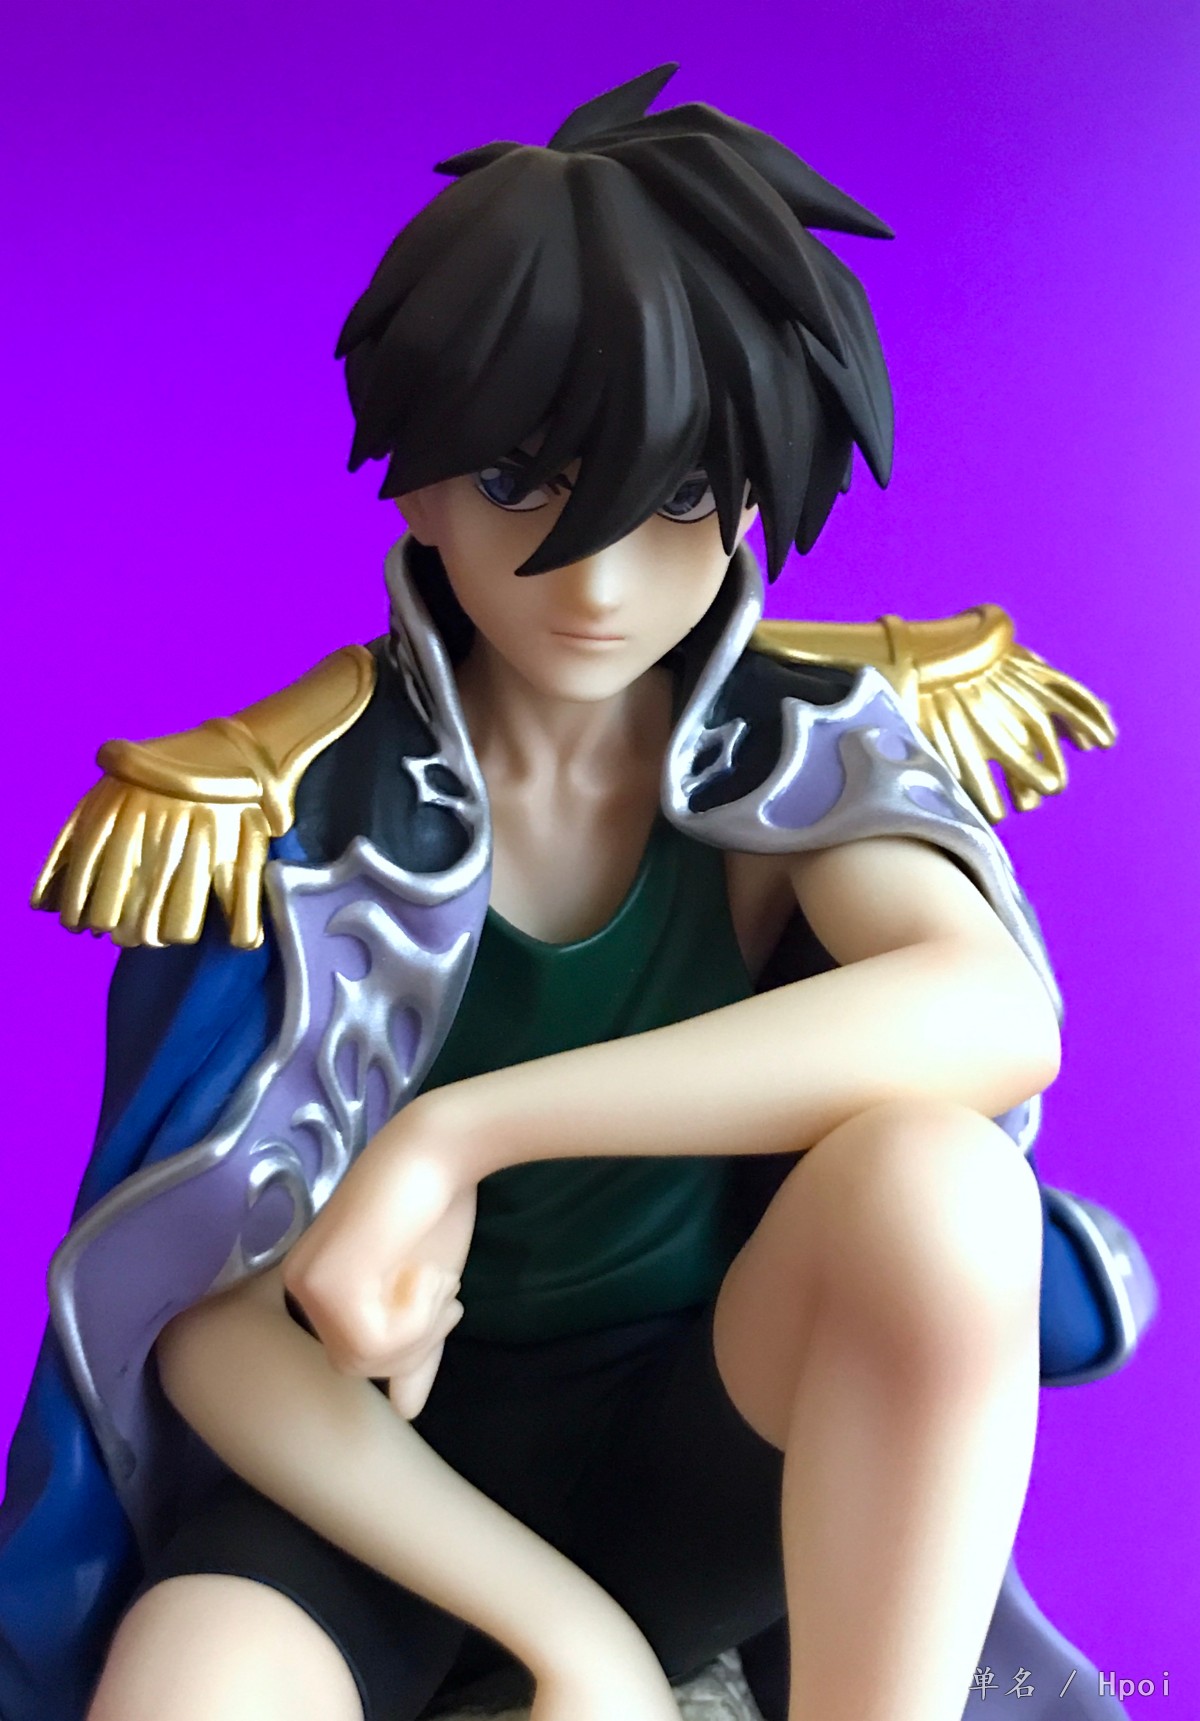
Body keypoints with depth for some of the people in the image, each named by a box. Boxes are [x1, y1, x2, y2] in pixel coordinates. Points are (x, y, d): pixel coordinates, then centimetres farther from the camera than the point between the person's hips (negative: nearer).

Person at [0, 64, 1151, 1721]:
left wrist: (464, 1132, -36)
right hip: (393, 1463, -1)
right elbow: (206, 1310, -13)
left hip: (715, 1441, 2)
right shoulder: (303, 800, -12)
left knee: (931, 1177, -30)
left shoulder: (794, 755, -8)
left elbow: (1003, 1011, -30)